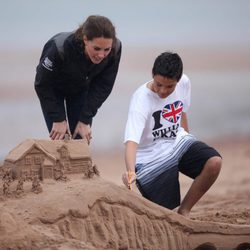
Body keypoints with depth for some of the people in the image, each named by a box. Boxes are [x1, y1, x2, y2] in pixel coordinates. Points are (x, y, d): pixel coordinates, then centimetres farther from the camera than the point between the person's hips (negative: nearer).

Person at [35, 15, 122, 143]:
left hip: (82, 89, 2)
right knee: (59, 139, -8)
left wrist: (85, 120, -18)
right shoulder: (60, 47, -41)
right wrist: (58, 119, -21)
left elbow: (102, 87, -17)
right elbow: (43, 85, -24)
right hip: (54, 90, -2)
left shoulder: (115, 49, -33)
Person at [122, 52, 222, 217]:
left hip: (177, 142, 5)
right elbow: (131, 141, -37)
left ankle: (184, 212, -6)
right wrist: (130, 171, -53)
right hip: (152, 157, -5)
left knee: (214, 162, -24)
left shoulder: (184, 83, -9)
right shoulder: (141, 99, -26)